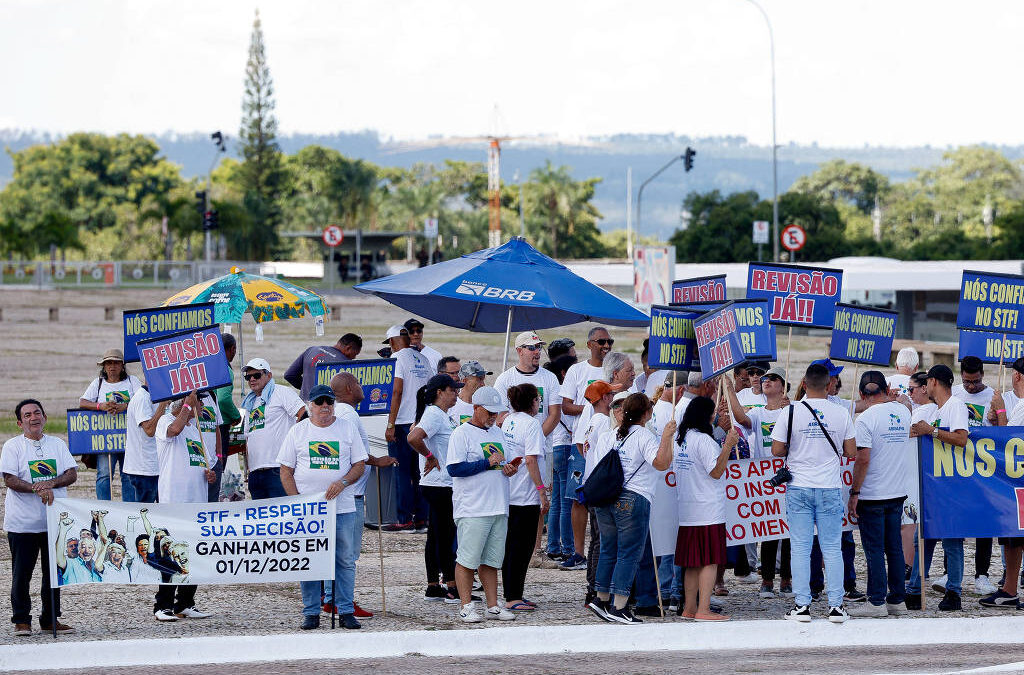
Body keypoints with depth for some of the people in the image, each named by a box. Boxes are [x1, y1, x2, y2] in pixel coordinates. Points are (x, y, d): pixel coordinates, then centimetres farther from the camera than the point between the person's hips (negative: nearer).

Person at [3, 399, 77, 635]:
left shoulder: (58, 445, 11)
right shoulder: (13, 446, 0)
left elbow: (72, 474, 3)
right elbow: (10, 480, -11)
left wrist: (50, 483, -16)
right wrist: (38, 489, -24)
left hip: (55, 521, 3)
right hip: (23, 523, -3)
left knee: (54, 571, 7)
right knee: (22, 573, 0)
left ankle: (51, 619, 17)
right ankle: (21, 620, 9)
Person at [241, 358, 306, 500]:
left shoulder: (281, 393, 1)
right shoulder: (250, 403, 25)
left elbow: (303, 416, -11)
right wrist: (247, 467, 17)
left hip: (278, 469, -8)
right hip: (255, 472, 8)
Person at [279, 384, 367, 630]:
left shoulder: (348, 429, 7)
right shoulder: (297, 431, 7)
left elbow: (359, 465, 6)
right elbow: (286, 471, 6)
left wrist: (342, 482, -13)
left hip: (342, 508, 0)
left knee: (345, 560, -1)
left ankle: (346, 611, 5)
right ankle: (311, 613, 7)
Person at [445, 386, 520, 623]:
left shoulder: (497, 433, 18)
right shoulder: (462, 433, -5)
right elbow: (455, 469, -14)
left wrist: (508, 470, 4)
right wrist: (488, 463, -15)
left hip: (498, 508, 7)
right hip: (472, 510, -7)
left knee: (491, 560, 9)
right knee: (467, 559, -6)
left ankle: (492, 606, 12)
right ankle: (466, 607, -2)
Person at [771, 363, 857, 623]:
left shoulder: (791, 412, -6)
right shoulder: (841, 414, -2)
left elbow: (777, 450, -4)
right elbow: (852, 452, 2)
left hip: (799, 487, -1)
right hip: (830, 488, 1)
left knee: (800, 548, 3)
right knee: (832, 548, 5)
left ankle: (802, 605, 2)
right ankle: (836, 606, 4)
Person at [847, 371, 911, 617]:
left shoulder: (866, 419, -14)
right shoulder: (903, 412, 5)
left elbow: (863, 459, -18)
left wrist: (854, 492, -11)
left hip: (872, 495, -6)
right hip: (897, 493, 6)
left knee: (874, 550, -1)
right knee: (894, 548, 12)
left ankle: (876, 602, 1)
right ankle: (897, 599, 16)